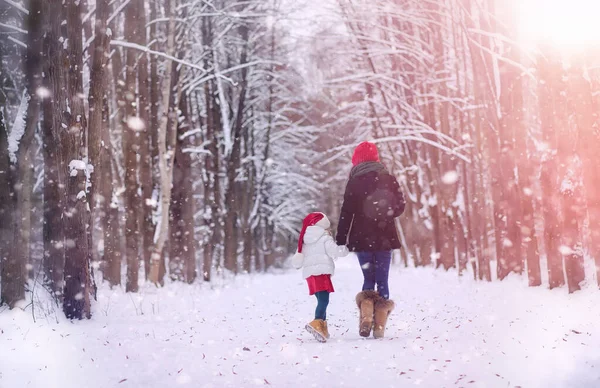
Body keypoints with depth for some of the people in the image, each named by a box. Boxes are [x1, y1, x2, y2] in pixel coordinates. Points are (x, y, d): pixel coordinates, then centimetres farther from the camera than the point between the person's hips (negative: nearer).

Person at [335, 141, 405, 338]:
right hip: (385, 238, 1)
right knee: (382, 280, 5)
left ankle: (366, 314, -13)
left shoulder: (355, 181, -5)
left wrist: (341, 239, -2)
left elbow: (347, 212, -6)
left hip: (362, 239, -1)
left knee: (368, 279, 10)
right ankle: (379, 326, 0)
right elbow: (400, 206, 7)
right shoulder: (389, 179, 2)